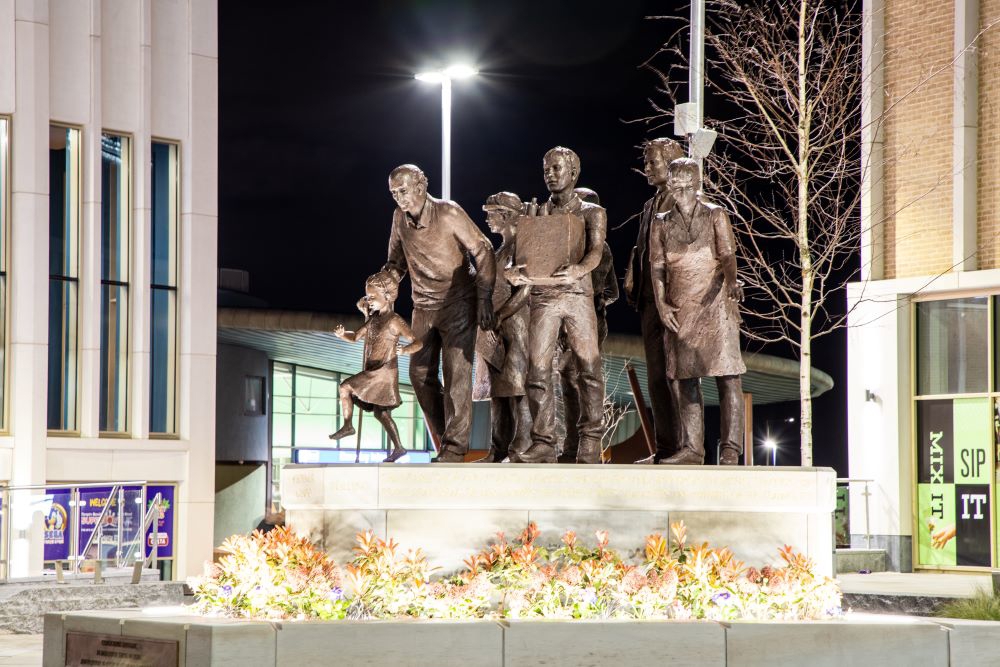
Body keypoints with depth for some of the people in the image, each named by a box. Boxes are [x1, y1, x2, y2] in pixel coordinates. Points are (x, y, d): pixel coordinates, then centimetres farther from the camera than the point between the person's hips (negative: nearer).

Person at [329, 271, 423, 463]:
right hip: (372, 372, 9)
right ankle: (398, 448, 17)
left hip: (385, 371, -9)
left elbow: (418, 342, -14)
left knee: (345, 387, -12)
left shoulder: (395, 321, -11)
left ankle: (347, 425, -1)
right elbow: (356, 337, 16)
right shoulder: (373, 319, 13)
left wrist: (405, 350, -34)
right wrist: (342, 334, -5)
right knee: (381, 413, 12)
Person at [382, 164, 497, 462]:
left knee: (456, 374, -12)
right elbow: (396, 259, 18)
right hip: (423, 306, 7)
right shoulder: (399, 217, 3)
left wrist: (484, 297, -15)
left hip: (457, 303, -6)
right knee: (420, 374, 4)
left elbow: (482, 251, -10)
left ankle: (454, 449, -14)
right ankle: (445, 440, 14)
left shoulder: (449, 213, -14)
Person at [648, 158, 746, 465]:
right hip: (679, 310, 4)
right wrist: (661, 304, -4)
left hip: (715, 304, -4)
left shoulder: (715, 215, 5)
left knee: (727, 376, -8)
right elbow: (657, 266, 9)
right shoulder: (661, 223, 13)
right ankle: (692, 448, 10)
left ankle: (730, 449, -8)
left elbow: (728, 254, -8)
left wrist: (731, 281, -28)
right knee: (684, 377, 4)